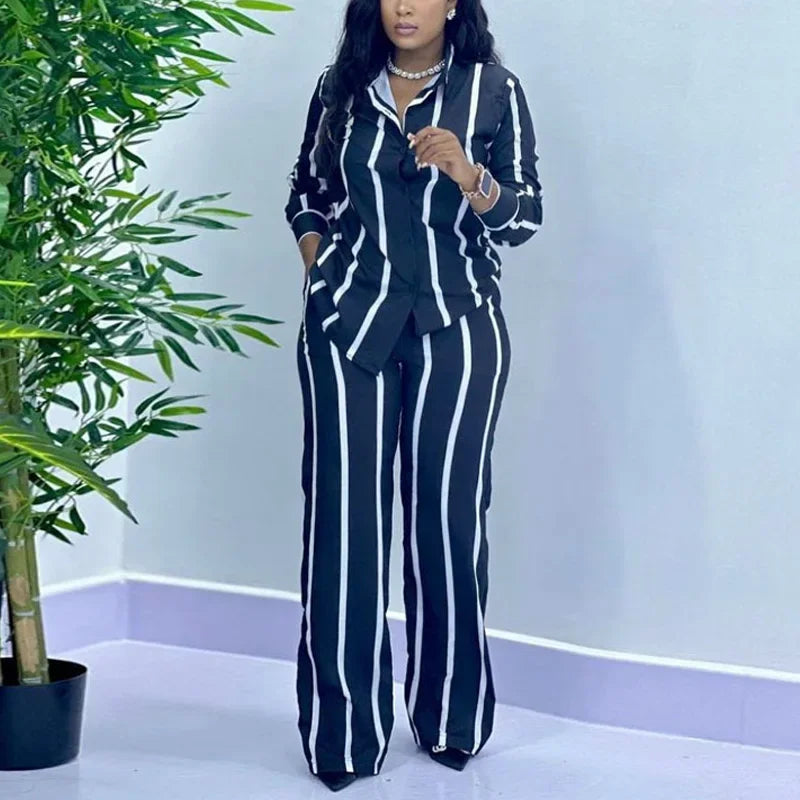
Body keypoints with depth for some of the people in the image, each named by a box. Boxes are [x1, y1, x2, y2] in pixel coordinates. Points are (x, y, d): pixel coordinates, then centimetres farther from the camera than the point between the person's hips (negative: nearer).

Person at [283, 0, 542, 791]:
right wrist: (316, 260, 5)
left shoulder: (493, 89, 1)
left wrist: (467, 174, -20)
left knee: (448, 516, 2)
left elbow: (525, 217, -2)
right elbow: (305, 189, 21)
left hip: (455, 326, -1)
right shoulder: (340, 86, 8)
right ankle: (343, 734, 5)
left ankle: (451, 721, 16)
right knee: (343, 518, -2)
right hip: (347, 323, 1)